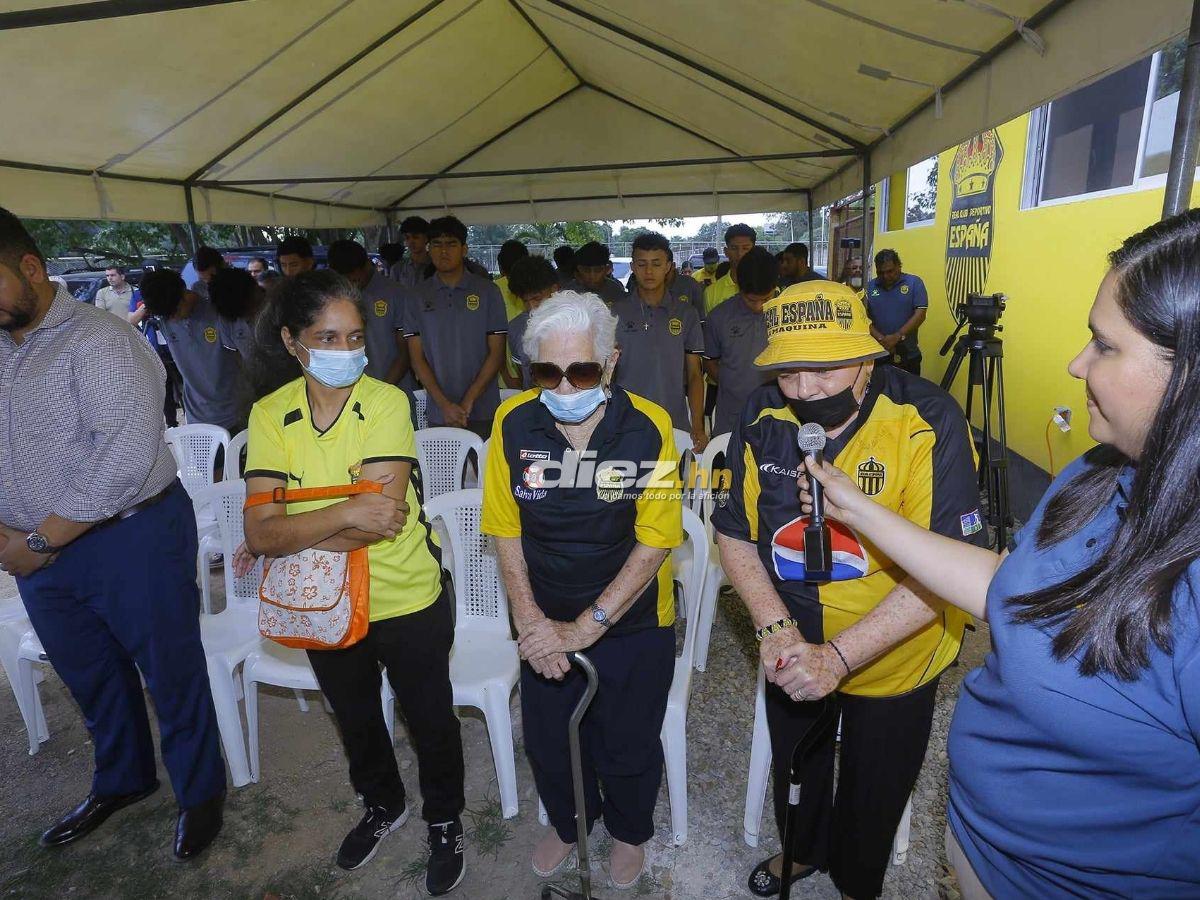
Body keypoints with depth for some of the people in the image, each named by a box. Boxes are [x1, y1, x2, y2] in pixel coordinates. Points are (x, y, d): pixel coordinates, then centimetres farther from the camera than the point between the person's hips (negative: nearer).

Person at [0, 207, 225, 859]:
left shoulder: (101, 341, -16)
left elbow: (124, 464, -24)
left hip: (131, 543, -7)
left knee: (171, 675, 9)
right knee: (90, 679, 24)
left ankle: (201, 791, 32)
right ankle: (121, 780, 48)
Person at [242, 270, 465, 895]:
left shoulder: (386, 403, -20)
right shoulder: (270, 415, -10)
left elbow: (382, 519, -28)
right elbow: (259, 533, -19)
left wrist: (288, 537, -20)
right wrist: (348, 513, -32)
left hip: (408, 601, -3)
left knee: (430, 720, 16)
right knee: (354, 718, 27)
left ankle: (445, 824, 45)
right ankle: (381, 806, 56)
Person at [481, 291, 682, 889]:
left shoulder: (648, 428, -21)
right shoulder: (513, 423, -14)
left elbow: (655, 542, -18)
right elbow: (506, 530, -5)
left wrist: (586, 627, -20)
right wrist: (529, 620, -13)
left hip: (634, 625, -2)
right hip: (546, 626, 3)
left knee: (628, 749, 18)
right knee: (549, 742, 22)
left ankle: (629, 831, 52)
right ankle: (567, 822, 55)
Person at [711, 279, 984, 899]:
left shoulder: (928, 422, -26)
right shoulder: (763, 418, -15)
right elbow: (735, 533, -7)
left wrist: (839, 656, -33)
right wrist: (774, 626, -21)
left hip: (892, 658, -2)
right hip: (792, 649, 3)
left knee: (872, 795, 23)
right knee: (795, 767, 29)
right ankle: (803, 850, 62)